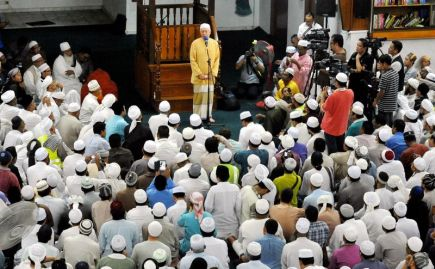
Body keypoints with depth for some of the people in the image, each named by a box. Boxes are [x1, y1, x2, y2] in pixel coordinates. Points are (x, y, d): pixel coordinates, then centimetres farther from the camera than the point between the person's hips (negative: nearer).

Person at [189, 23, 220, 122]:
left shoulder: (215, 43, 4)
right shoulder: (195, 43, -5)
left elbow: (217, 59, 5)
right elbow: (192, 60, -7)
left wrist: (213, 73, -5)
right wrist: (199, 74, -13)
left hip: (210, 76, 3)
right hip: (199, 76, -3)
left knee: (209, 95, 6)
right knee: (199, 95, 1)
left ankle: (208, 115, 13)